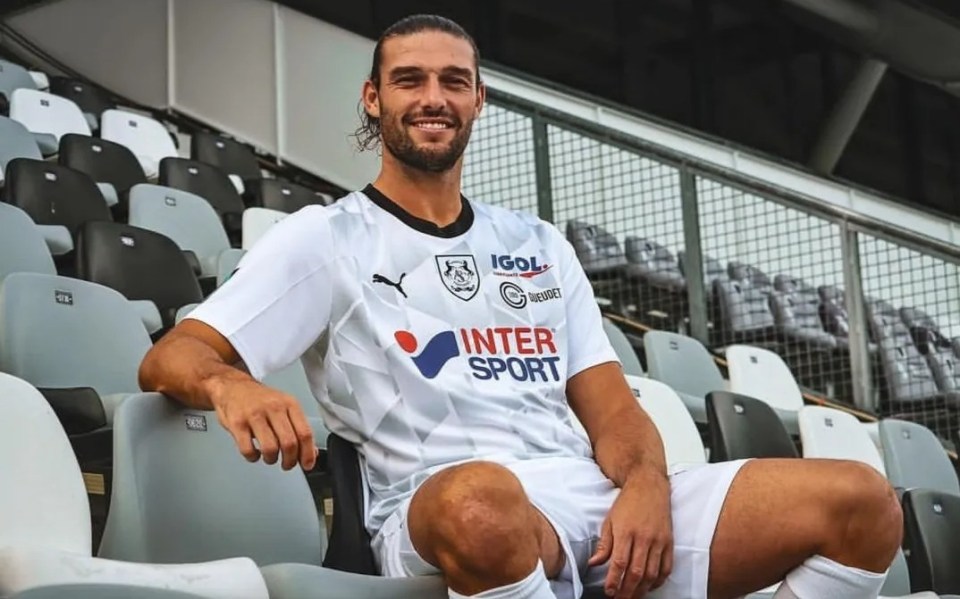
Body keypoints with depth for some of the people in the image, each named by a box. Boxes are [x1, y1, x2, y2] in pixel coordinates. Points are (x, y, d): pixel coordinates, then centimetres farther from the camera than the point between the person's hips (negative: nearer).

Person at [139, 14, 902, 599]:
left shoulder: (540, 244, 24)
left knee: (861, 502, -13)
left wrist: (644, 484, -8)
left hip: (595, 498, 5)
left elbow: (613, 408, 17)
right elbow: (170, 359, 0)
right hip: (446, 511, -5)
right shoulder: (324, 238, 10)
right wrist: (231, 385, -26)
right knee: (484, 501, -44)